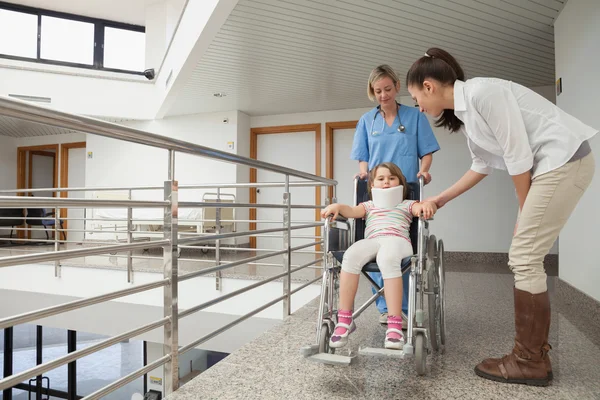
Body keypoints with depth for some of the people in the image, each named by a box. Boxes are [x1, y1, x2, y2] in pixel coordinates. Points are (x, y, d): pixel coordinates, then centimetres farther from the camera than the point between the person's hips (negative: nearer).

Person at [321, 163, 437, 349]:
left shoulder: (407, 204, 29)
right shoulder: (369, 205, 33)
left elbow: (426, 207, 9)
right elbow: (353, 211, 14)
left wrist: (427, 205, -16)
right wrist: (338, 206, -8)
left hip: (397, 240, -2)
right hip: (371, 241, 2)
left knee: (387, 260, -41)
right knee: (350, 256, -35)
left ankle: (395, 325, -41)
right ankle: (344, 319, -29)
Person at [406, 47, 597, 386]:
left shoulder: (481, 92, -18)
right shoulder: (464, 111, 11)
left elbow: (517, 154, -18)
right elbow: (483, 166, 19)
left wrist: (524, 212, -6)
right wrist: (440, 199, 23)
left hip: (565, 159, -9)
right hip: (550, 166, 9)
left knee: (524, 259, -8)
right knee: (525, 258, 9)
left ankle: (530, 362, 4)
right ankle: (536, 351, 19)